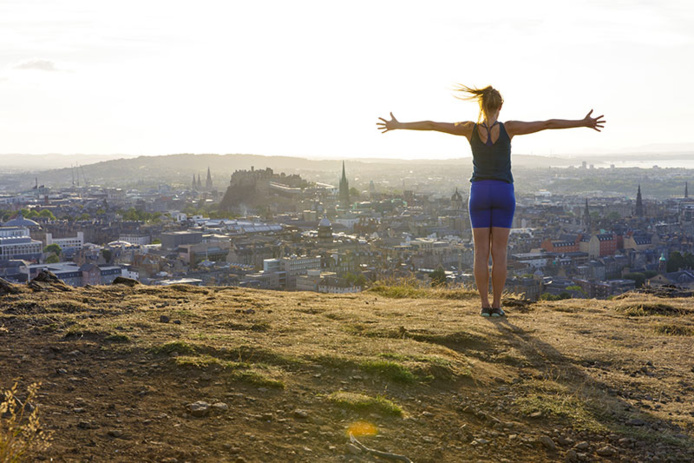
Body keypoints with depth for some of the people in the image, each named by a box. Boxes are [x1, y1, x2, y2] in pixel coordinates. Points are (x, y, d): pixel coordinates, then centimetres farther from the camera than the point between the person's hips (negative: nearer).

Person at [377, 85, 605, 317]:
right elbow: (547, 124, -9)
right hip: (503, 194, -1)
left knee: (481, 253, 4)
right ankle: (496, 305, 3)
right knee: (499, 253, 3)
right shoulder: (508, 128, -7)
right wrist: (583, 123, -5)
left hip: (479, 193, 1)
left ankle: (485, 305, 2)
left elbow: (431, 125, -1)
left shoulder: (470, 128, -4)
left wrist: (397, 125, 6)